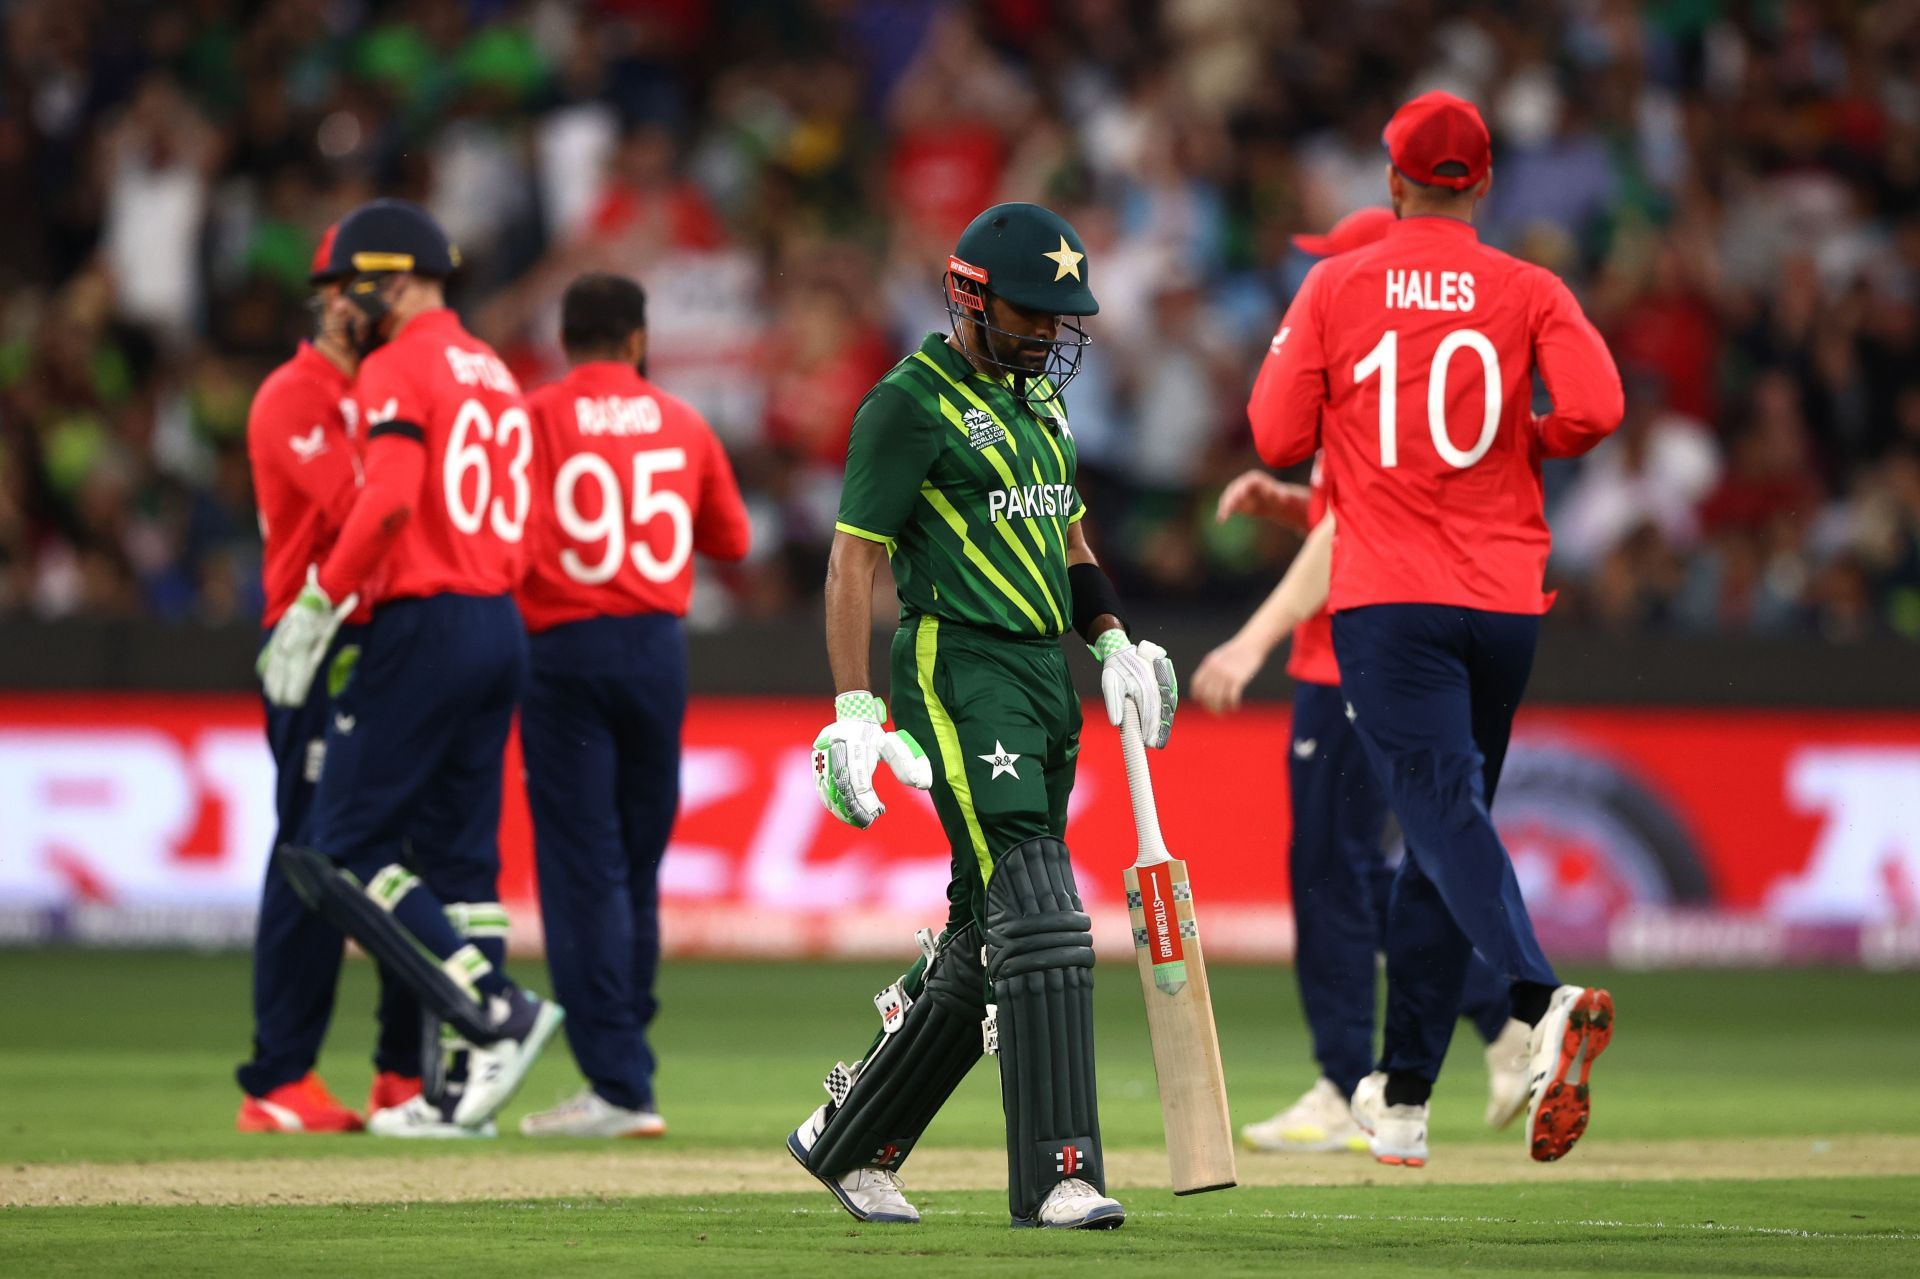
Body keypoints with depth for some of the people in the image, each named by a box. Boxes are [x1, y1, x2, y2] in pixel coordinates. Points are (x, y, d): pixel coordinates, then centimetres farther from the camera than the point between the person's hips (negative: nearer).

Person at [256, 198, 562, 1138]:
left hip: (424, 625, -9)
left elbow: (389, 497, -22)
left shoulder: (399, 367, -7)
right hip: (502, 624, 9)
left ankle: (498, 1009, -15)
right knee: (460, 854, 10)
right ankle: (464, 1079, 7)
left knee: (350, 849, -5)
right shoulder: (493, 373, 20)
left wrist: (318, 603, -17)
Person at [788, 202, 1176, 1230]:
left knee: (986, 935, 9)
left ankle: (849, 1143, 23)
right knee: (1036, 917, -17)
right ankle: (1054, 1174, -19)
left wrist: (1112, 641, 15)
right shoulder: (911, 402, -7)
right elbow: (854, 560, -10)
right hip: (959, 671, -9)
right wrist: (854, 711, -16)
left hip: (1047, 677, 9)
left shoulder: (1037, 397, 18)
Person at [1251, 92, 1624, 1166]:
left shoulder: (1336, 289, 4)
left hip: (1387, 602, -3)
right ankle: (1404, 1098, 19)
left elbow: (1279, 439, 1)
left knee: (1446, 813, -16)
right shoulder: (1529, 291, 5)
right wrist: (1525, 445, 10)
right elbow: (1595, 406, -11)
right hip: (1506, 601, 3)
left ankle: (1546, 1001, -44)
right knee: (1443, 823, 14)